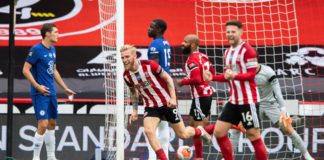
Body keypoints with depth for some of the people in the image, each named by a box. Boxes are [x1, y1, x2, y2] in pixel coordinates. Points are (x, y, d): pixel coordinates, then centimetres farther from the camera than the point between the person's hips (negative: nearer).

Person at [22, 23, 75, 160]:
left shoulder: (52, 49, 11)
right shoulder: (36, 49, -13)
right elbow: (25, 70, -14)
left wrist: (65, 88, 21)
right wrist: (38, 86, -20)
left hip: (51, 93, 9)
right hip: (40, 93, -9)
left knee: (52, 123, 13)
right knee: (43, 124, -13)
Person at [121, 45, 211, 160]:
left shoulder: (148, 65, -20)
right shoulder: (126, 75, -7)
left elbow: (168, 79, -10)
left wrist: (173, 98, -16)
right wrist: (134, 110, 6)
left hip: (167, 103, -3)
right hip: (151, 106, 3)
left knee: (182, 134, 5)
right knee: (148, 131, -23)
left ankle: (199, 131, 40)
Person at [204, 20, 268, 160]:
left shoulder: (247, 50, -11)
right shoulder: (228, 52, 14)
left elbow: (252, 74, -16)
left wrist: (234, 76, -30)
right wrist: (212, 77, 8)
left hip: (248, 100, -8)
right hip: (233, 100, 8)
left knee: (254, 136, -5)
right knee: (219, 131, 4)